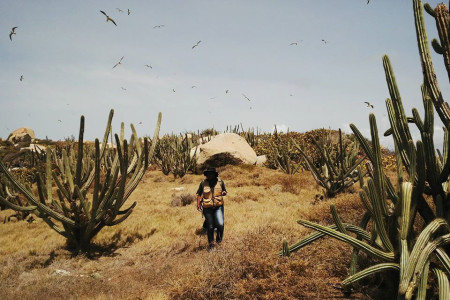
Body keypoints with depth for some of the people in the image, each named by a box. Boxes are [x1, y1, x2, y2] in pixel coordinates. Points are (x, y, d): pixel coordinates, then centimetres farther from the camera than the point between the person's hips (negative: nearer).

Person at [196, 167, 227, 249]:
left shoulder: (220, 181, -1)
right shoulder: (203, 183, -3)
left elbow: (224, 191, 14)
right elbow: (199, 194, 7)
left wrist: (224, 193, -9)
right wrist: (198, 205, -1)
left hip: (218, 207, 0)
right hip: (207, 208, 0)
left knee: (220, 224, -14)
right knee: (210, 227, 6)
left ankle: (219, 238, 15)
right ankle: (211, 244, 25)